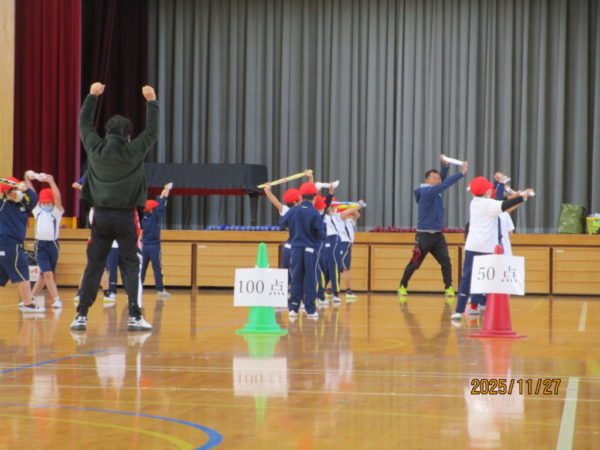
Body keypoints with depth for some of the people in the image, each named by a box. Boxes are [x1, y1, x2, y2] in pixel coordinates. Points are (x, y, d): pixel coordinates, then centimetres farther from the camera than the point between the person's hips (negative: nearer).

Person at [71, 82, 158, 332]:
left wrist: (92, 96, 25)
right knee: (132, 266, 2)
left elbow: (84, 124, 16)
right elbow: (152, 131, 5)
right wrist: (151, 102, 15)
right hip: (125, 217, -3)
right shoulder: (133, 151, -8)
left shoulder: (95, 149, -1)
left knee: (94, 266, 9)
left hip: (101, 217, 3)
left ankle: (81, 315, 6)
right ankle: (135, 316, -5)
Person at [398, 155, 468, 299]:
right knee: (415, 263, 1)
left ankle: (448, 288, -4)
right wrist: (461, 173, -27)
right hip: (424, 235, -7)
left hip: (437, 234, 7)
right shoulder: (426, 192, -14)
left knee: (445, 261, -5)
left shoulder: (435, 191, 10)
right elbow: (444, 185, -25)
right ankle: (402, 287, 13)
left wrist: (444, 165, -3)